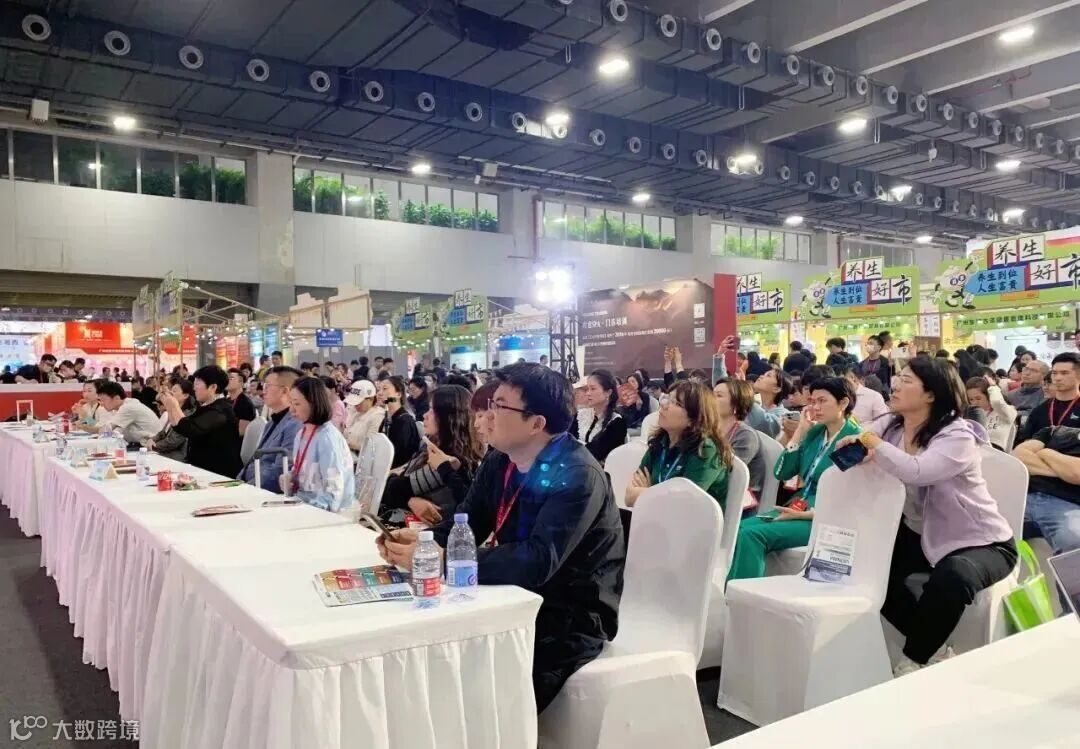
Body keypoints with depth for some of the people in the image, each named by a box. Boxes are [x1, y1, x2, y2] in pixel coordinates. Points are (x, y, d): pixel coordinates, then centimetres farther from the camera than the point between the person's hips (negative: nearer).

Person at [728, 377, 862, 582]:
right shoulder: (815, 432, 13)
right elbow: (782, 473, 6)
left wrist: (806, 514, -19)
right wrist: (801, 430, 2)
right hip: (798, 507, 7)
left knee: (753, 534, -26)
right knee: (740, 528, -17)